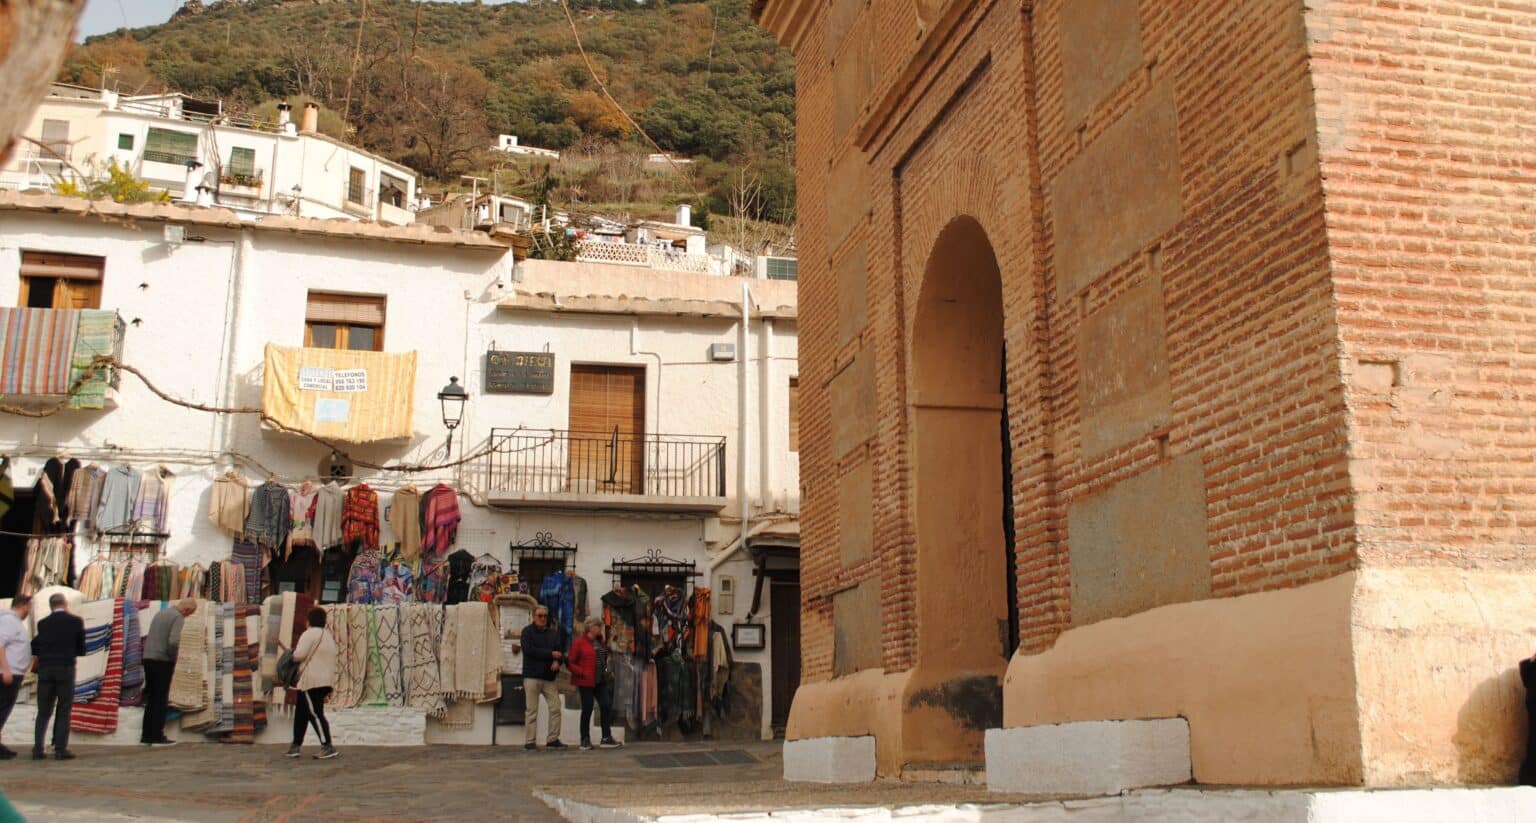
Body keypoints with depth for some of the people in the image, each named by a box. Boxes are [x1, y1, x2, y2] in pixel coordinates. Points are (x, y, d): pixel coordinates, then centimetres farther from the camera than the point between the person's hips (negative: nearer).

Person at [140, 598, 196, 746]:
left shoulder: (160, 613, 17)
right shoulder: (178, 618, -11)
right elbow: (173, 642, -24)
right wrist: (173, 662, -8)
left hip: (149, 659, 8)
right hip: (163, 662, -8)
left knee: (151, 699, 11)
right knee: (161, 700, -3)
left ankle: (147, 735, 10)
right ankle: (158, 736, -3)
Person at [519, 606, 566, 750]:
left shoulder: (553, 633, 16)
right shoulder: (527, 631, 1)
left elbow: (560, 650, 10)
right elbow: (529, 650, -13)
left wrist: (557, 661, -13)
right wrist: (551, 654, -12)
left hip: (549, 677, 5)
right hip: (532, 676, -5)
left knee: (555, 708, -1)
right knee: (531, 710, -3)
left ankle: (553, 739, 7)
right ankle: (530, 742, 0)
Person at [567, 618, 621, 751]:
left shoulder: (600, 642, 14)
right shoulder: (579, 642, -8)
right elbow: (570, 663, -9)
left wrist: (604, 669, 12)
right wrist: (582, 673, -16)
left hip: (600, 681, 7)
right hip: (586, 682, -7)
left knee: (606, 706, -1)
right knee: (587, 709, -1)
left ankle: (606, 738, 5)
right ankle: (585, 740, 9)